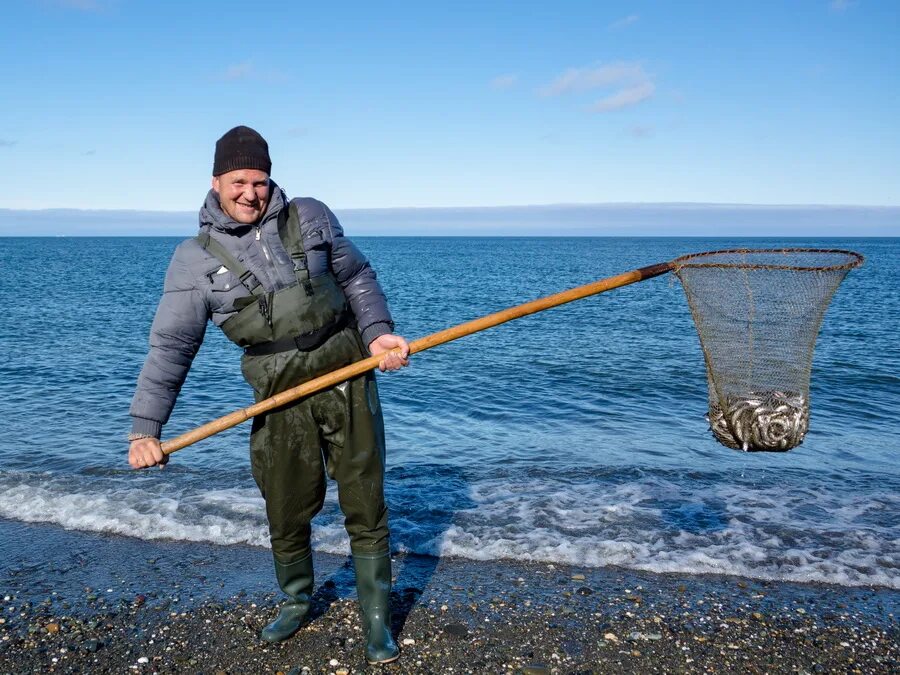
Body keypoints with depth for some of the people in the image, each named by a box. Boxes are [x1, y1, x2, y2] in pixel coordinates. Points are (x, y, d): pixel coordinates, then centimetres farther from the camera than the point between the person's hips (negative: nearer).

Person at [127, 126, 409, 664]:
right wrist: (145, 429, -7)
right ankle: (297, 603, 40)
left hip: (348, 381, 0)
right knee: (286, 517, 10)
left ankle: (377, 622, 23)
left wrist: (378, 332, -6)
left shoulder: (310, 218, 4)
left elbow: (358, 278, 12)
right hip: (281, 400, 0)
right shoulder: (196, 260, 0)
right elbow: (171, 347, -2)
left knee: (366, 509, 5)